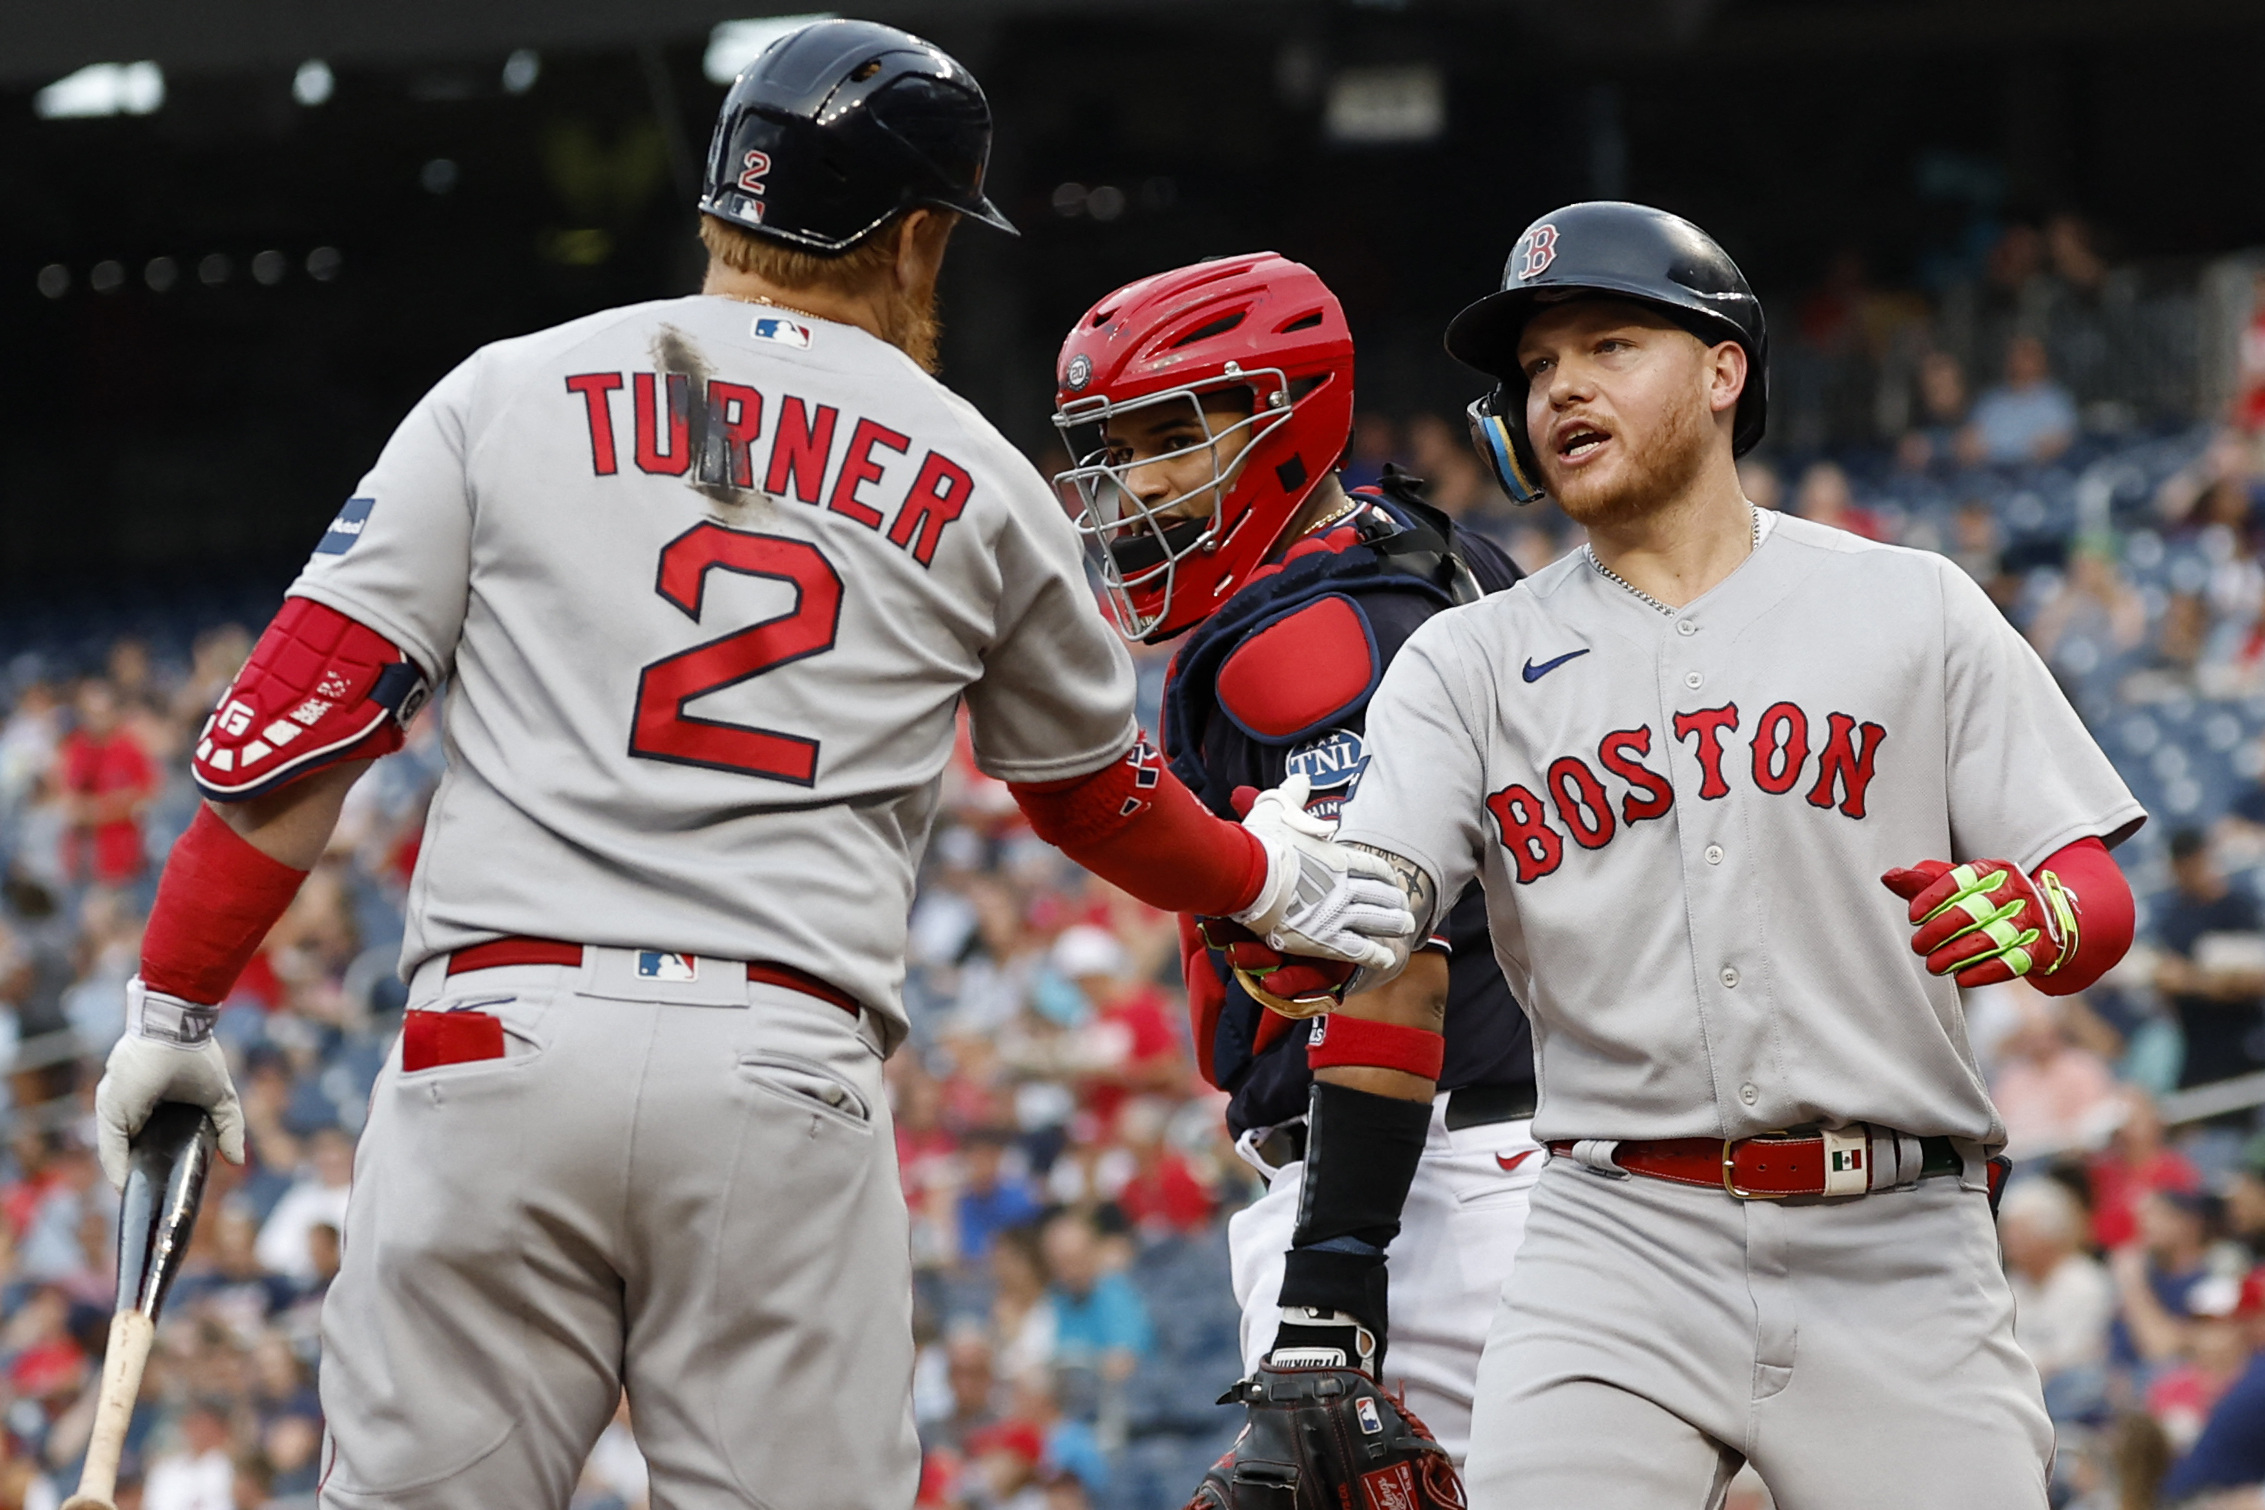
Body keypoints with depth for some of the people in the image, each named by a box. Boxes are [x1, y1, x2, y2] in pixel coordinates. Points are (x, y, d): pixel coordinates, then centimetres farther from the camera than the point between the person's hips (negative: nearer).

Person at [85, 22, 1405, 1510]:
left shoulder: (510, 393, 11)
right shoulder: (983, 486, 14)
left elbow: (293, 724, 5)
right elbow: (1100, 791, 30)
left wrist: (175, 1006, 11)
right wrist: (1269, 876, 50)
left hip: (496, 1048, 0)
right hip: (793, 1083, 0)